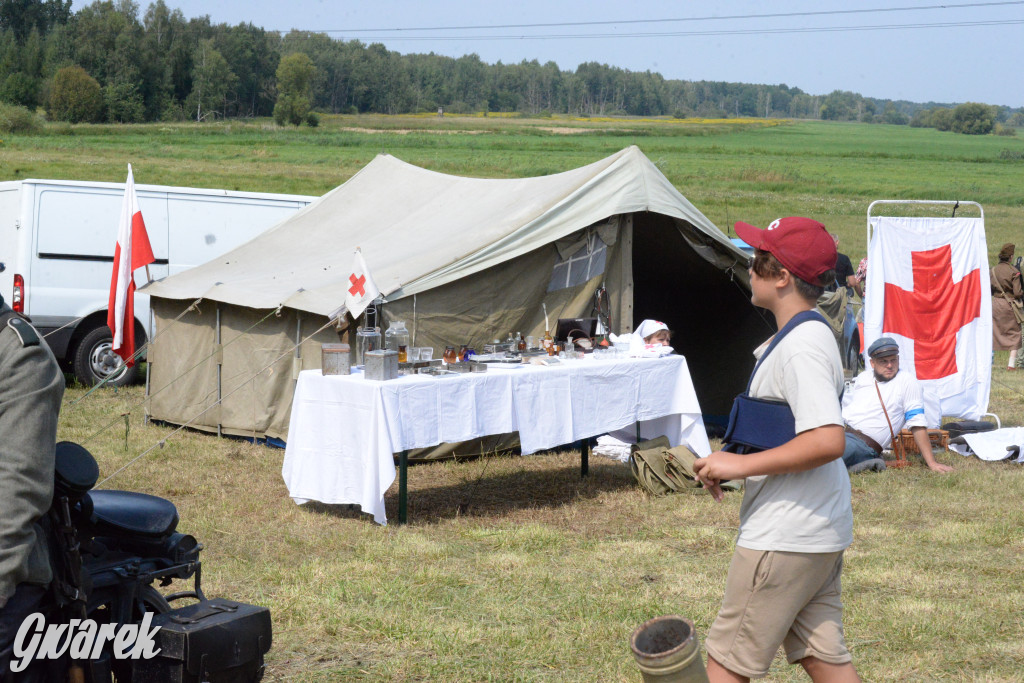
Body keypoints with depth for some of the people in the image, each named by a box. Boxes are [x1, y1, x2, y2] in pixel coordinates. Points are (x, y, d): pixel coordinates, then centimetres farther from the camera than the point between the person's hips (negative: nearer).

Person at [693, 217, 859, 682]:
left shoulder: (801, 346, -19)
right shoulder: (809, 335, 13)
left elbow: (827, 440, -30)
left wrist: (741, 464, -22)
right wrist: (732, 465, 14)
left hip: (783, 539, -10)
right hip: (821, 533, 10)